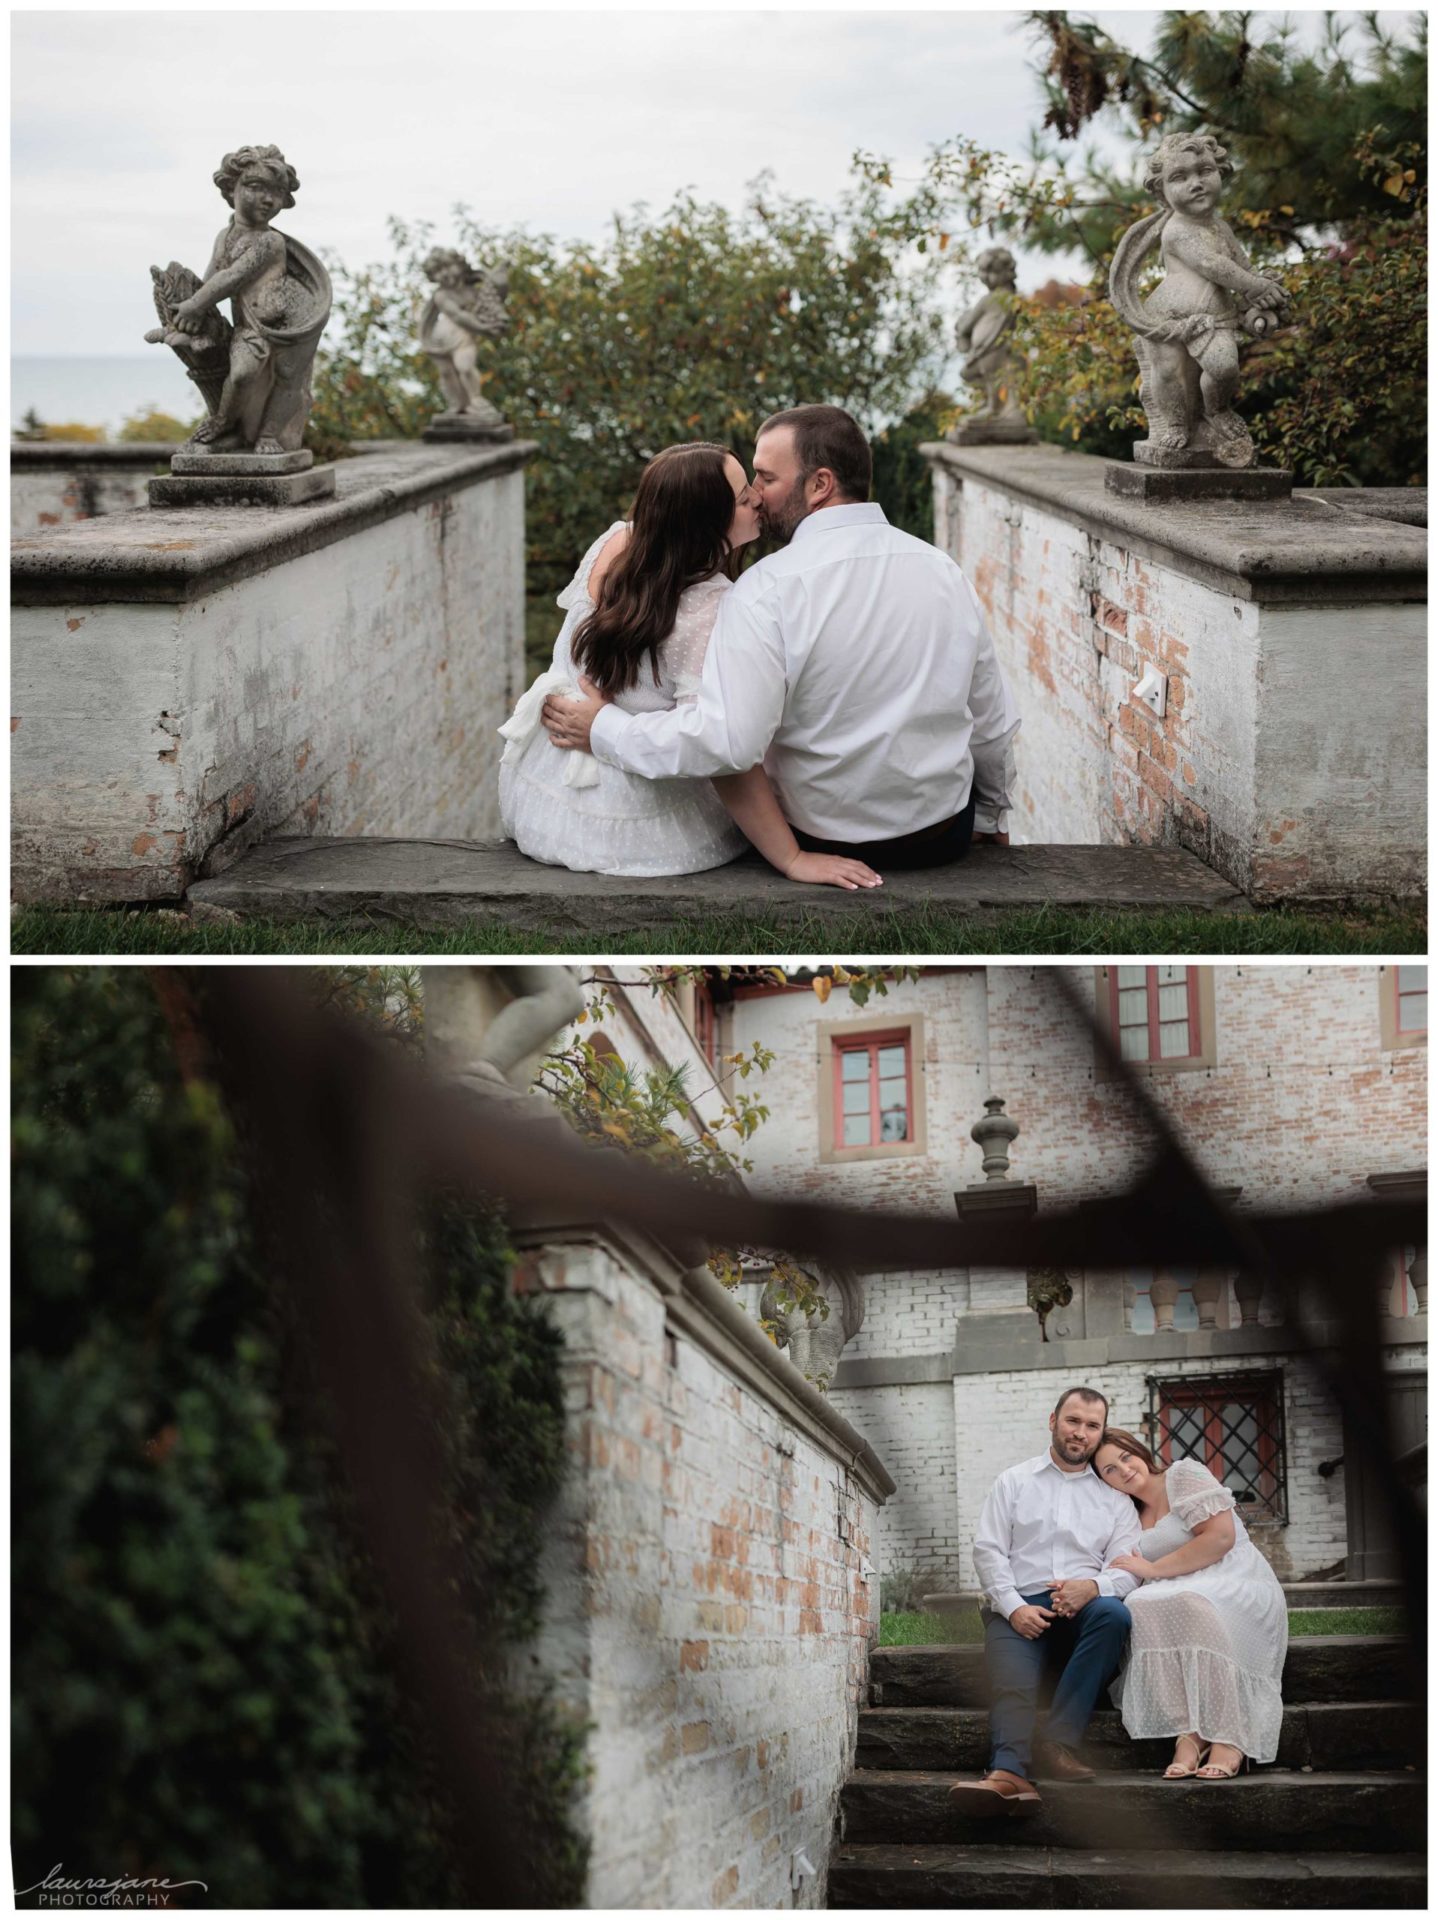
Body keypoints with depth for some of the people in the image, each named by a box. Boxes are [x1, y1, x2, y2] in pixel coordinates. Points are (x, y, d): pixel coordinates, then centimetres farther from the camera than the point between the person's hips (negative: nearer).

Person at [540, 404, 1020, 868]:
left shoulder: (768, 589, -19)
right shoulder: (944, 570, -2)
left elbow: (726, 739, -29)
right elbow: (994, 725, 6)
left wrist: (603, 731, -15)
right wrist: (989, 819, 25)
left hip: (824, 845, -4)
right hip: (944, 843, 4)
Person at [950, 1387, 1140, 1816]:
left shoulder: (1114, 1498, 20)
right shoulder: (1014, 1482, 18)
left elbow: (1128, 1567, 7)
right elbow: (988, 1550, 7)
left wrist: (1094, 1586, -17)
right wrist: (1014, 1607, -10)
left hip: (1083, 1607, 1)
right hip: (1020, 1607, -1)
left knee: (1113, 1614, -35)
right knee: (1012, 1682, -31)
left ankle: (1056, 1742, -39)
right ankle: (1009, 1773, -58)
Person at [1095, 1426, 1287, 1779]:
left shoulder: (1184, 1474, 2)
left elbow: (1221, 1536, -11)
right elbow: (1129, 1579, 14)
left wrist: (1153, 1569, -8)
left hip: (1239, 1587, -5)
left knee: (1191, 1605, -39)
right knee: (1140, 1607, -30)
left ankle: (1228, 1739, -39)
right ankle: (1188, 1733, -38)